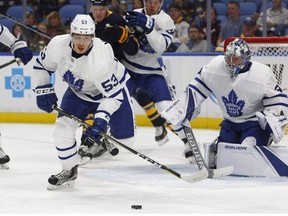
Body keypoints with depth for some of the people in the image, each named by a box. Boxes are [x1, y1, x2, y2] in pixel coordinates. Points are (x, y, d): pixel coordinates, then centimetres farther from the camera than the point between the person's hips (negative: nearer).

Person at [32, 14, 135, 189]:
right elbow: (41, 66, -5)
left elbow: (114, 95, -34)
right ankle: (69, 170, 4)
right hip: (78, 91, 3)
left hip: (114, 87, -3)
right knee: (63, 126, -16)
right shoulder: (58, 45, -27)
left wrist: (101, 120, -42)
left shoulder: (101, 60, -40)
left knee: (124, 139, -5)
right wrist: (43, 90, -13)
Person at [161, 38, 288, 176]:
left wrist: (274, 121, -26)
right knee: (222, 156, -5)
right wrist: (178, 112, -3)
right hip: (230, 121, 4)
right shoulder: (214, 68, -13)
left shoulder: (262, 75, -22)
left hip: (256, 122, -4)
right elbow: (196, 91, 0)